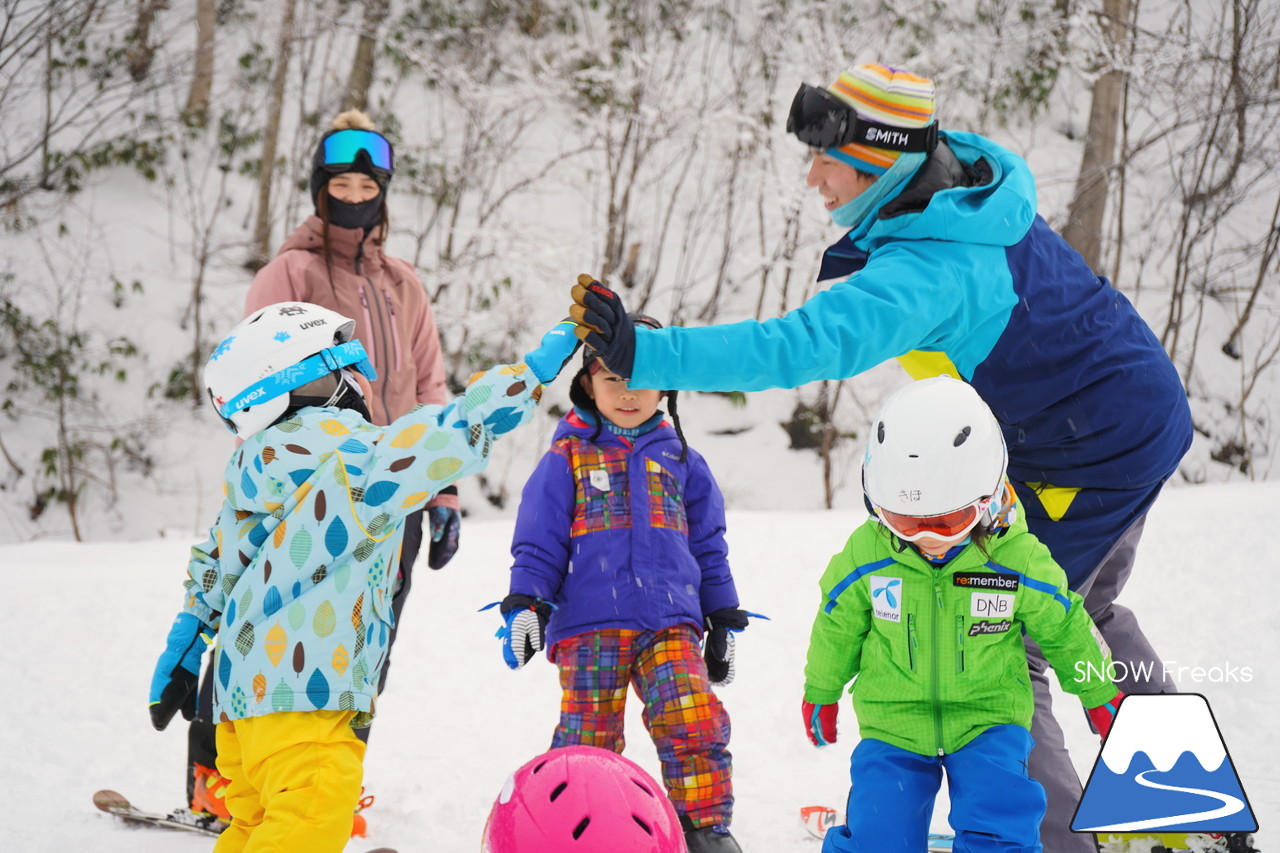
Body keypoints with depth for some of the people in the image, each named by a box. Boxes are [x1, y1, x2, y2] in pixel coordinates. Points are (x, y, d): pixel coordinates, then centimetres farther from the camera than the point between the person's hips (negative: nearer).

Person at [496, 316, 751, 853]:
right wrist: (524, 605, -5)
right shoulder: (567, 456, 10)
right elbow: (538, 541, 8)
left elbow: (708, 544, 22)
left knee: (696, 724, -15)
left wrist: (724, 622, 20)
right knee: (588, 735, -5)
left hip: (670, 622, 1)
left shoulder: (679, 458, 17)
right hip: (589, 625, -1)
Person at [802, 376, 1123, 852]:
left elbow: (1064, 629, 6)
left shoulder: (1019, 561, -11)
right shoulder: (865, 556, -10)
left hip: (988, 725, 0)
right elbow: (837, 629, 7)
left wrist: (1102, 696, 17)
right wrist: (820, 696, 20)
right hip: (893, 724, 1)